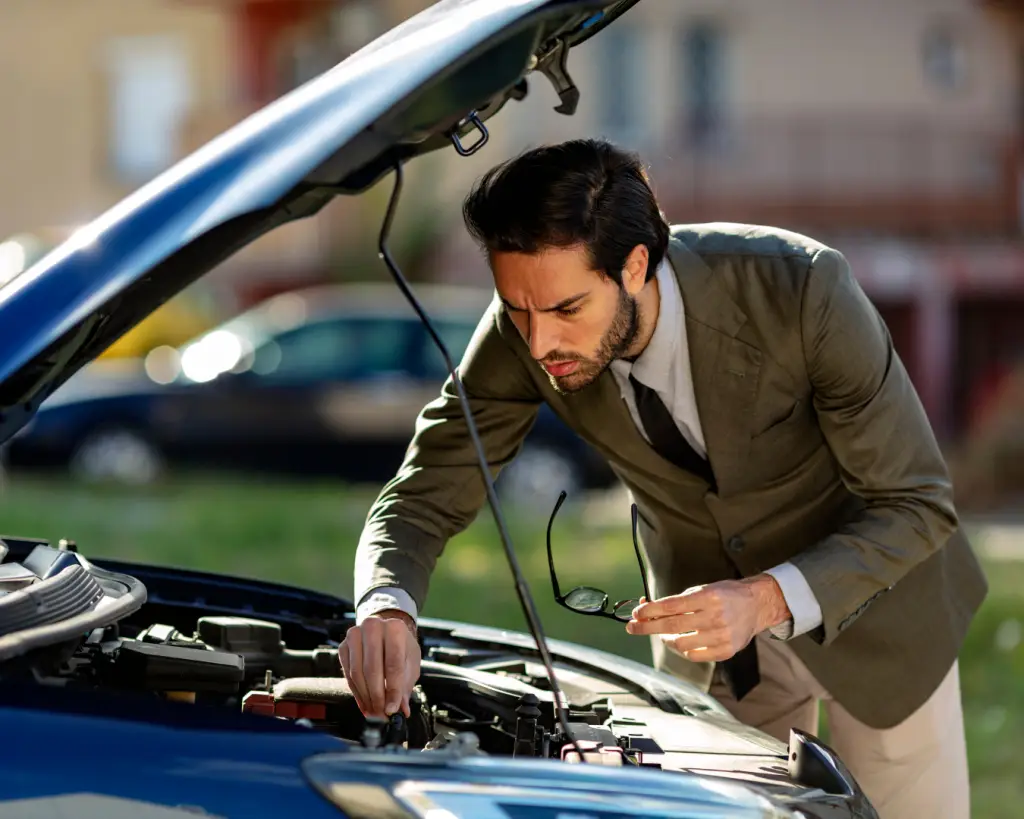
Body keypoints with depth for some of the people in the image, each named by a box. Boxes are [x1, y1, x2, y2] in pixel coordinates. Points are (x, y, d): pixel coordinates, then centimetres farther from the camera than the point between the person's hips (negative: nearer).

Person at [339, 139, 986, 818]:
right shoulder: (523, 331, -24)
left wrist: (769, 601, -41)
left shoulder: (801, 288, -35)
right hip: (709, 618, 2)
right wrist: (386, 606, -41)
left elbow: (916, 505, -27)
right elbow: (425, 497, -18)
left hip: (867, 600, -2)